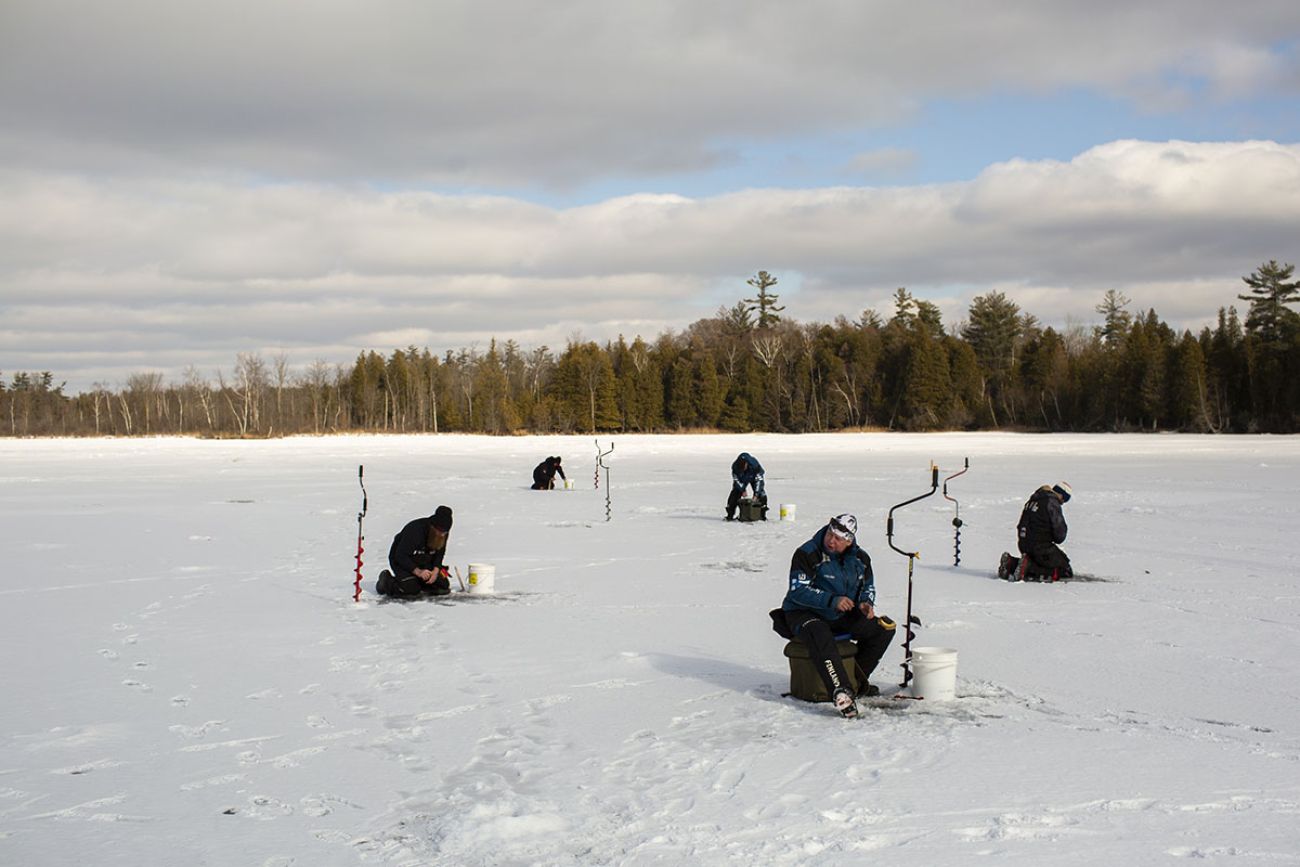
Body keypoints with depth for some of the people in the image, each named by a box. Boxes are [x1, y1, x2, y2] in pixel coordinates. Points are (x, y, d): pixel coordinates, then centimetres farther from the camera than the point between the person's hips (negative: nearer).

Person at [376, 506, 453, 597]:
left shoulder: (443, 533, -12)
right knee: (411, 590, -29)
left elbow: (439, 553, 1)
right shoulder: (414, 530, -32)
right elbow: (400, 555, -30)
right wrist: (418, 572, -39)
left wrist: (436, 570, -18)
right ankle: (387, 580, 0)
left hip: (424, 563, 6)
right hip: (402, 561, -6)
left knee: (444, 586, -7)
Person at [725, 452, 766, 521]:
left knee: (761, 494, -15)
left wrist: (756, 495, -34)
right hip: (741, 479, 1)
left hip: (754, 477, -1)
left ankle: (763, 515, -4)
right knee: (735, 494, -10)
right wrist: (742, 490, -22)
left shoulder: (754, 465, -38)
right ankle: (730, 514, -2)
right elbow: (736, 479, -17)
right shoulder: (735, 466, -32)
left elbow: (758, 480, -31)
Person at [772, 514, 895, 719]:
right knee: (820, 635, -40)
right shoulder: (807, 554, -16)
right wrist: (832, 600, -30)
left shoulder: (860, 558, 4)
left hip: (841, 617, 6)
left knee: (884, 628, -7)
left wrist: (865, 603, -7)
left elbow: (868, 587, 17)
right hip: (804, 614, -6)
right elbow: (798, 591, -21)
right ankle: (840, 690, -46)